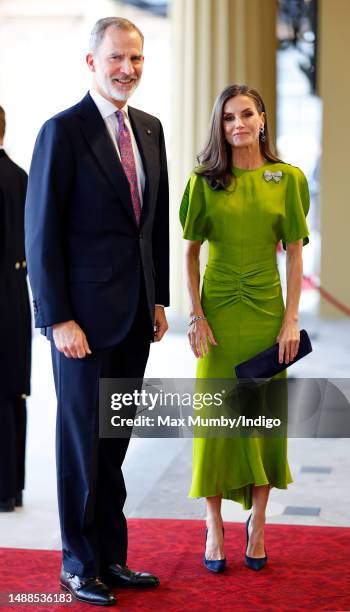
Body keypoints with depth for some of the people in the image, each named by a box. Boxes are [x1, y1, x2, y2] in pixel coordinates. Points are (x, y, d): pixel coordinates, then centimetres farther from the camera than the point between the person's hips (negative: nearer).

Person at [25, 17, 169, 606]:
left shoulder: (150, 129, 10)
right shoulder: (63, 131, -11)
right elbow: (41, 231, -12)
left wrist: (159, 299, 12)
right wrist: (58, 318, -15)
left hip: (135, 315, 6)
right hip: (83, 315, -6)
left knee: (115, 439, 14)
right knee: (82, 440, 5)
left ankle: (111, 557, 25)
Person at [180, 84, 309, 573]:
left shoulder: (288, 179, 1)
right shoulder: (205, 180, 1)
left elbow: (294, 254, 1)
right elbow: (191, 253, 2)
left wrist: (291, 319, -5)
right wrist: (196, 315, -6)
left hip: (266, 310, 1)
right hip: (218, 311, 0)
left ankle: (257, 520, 21)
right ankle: (214, 525, 13)